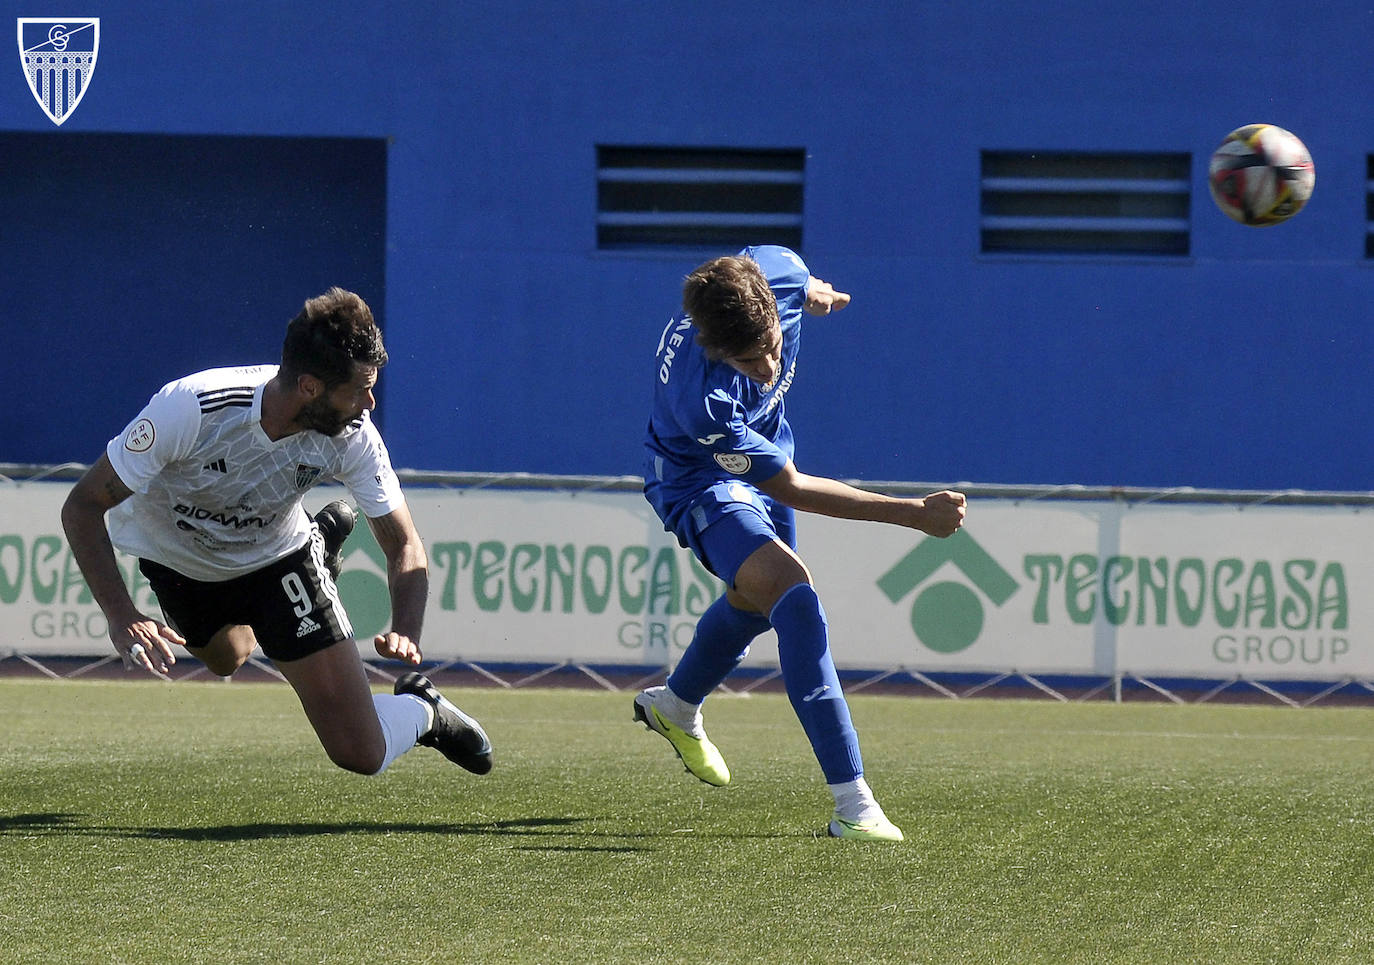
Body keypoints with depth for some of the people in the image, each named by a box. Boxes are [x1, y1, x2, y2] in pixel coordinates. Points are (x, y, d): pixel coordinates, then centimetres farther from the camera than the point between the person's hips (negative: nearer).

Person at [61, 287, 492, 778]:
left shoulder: (353, 435, -29)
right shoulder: (190, 408, -39)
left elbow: (404, 544, -17)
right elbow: (82, 506, -32)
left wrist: (405, 632, -37)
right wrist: (121, 617, -43)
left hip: (276, 554, 0)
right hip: (173, 560, 0)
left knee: (361, 754, -11)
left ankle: (421, 709, 24)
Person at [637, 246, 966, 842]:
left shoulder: (773, 275, -30)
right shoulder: (699, 397, -43)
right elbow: (789, 489, -35)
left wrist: (814, 292, 22)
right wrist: (914, 514, -37)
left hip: (760, 450, 8)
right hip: (702, 484, -8)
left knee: (758, 598, 29)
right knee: (793, 593, -29)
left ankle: (675, 706, 60)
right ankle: (851, 802, -30)